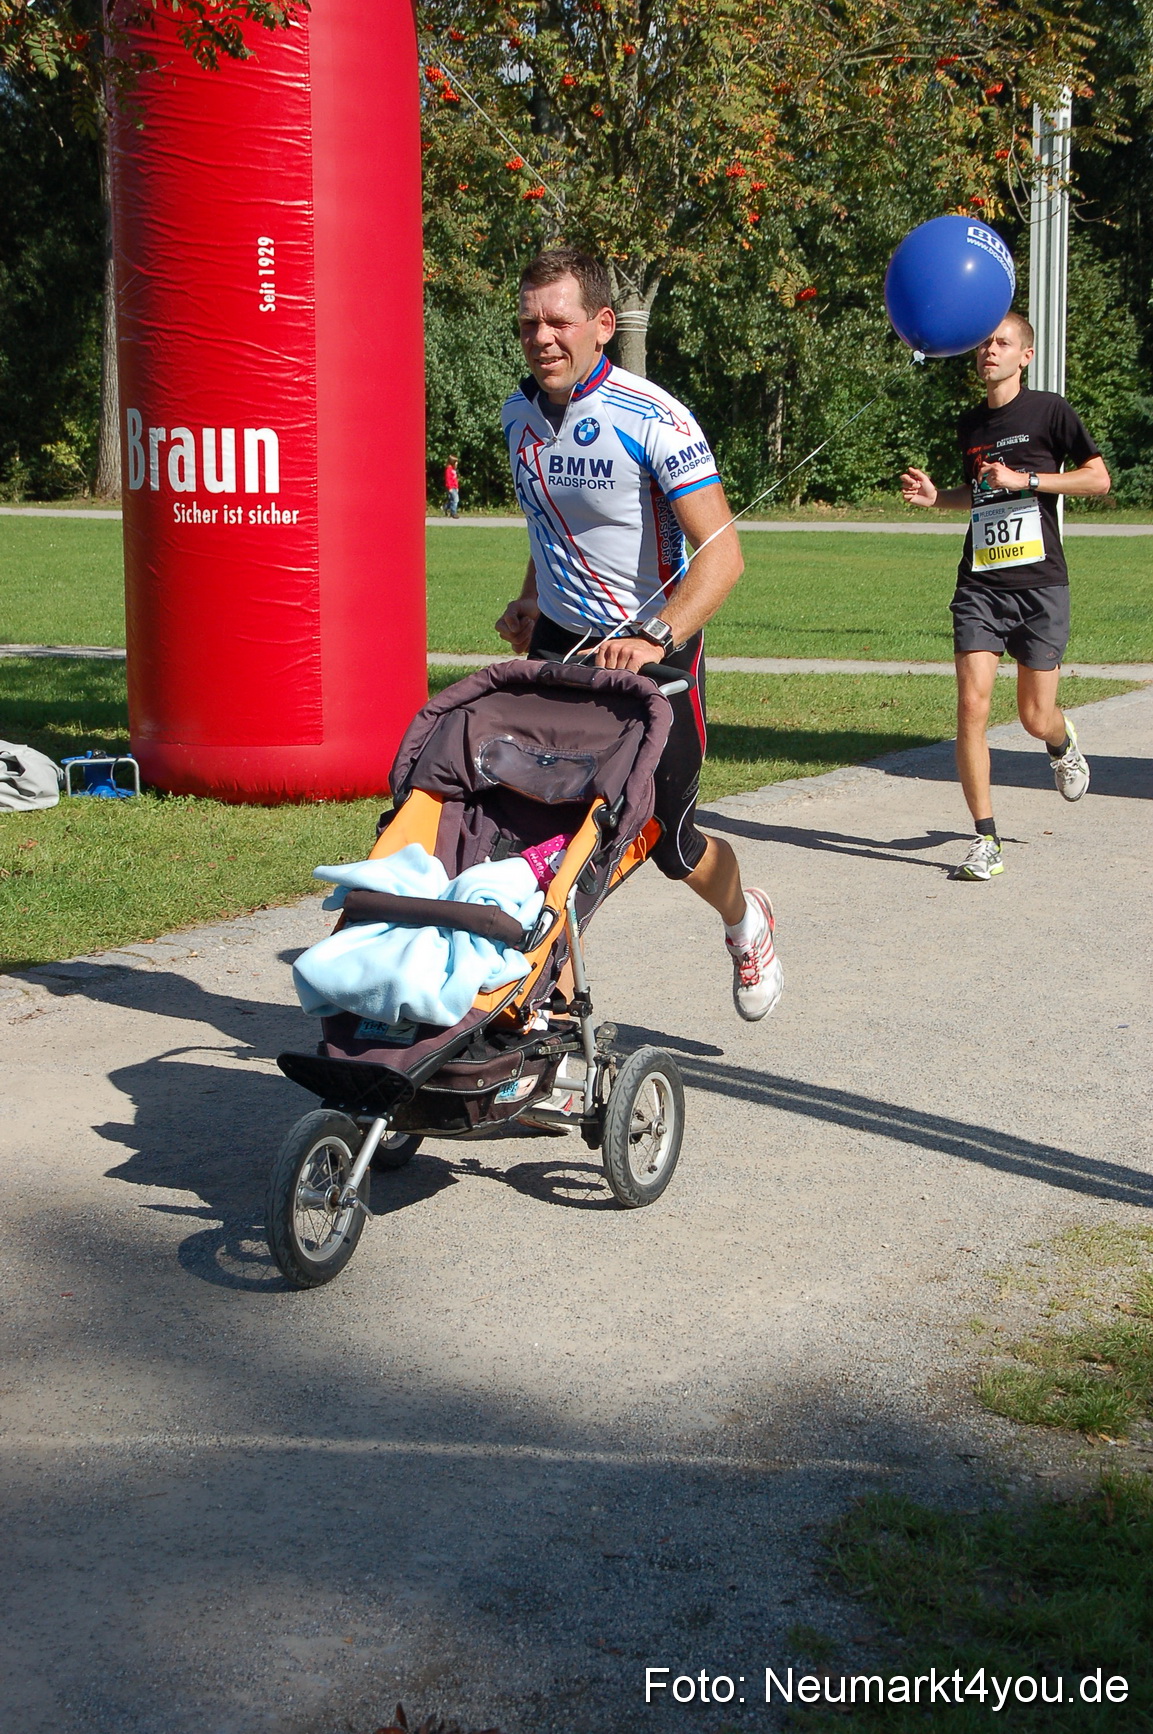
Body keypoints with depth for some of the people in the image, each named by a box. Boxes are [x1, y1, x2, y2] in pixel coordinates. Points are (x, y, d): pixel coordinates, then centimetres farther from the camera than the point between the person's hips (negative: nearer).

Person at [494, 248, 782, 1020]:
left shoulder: (652, 419, -19)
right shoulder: (520, 412, 2)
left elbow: (721, 554, -25)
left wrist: (655, 637, -37)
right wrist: (532, 600, 9)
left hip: (655, 648, -5)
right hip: (559, 640, 5)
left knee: (669, 840, 5)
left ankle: (745, 919, 38)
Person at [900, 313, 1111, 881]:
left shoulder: (1049, 410, -3)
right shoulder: (970, 424, 12)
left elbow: (1098, 477, -4)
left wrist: (1025, 479, -12)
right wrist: (936, 496, 9)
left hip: (1040, 584, -3)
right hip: (980, 584, 3)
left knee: (1035, 716, 3)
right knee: (972, 706, -12)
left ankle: (1063, 744, 43)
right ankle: (985, 841, -5)